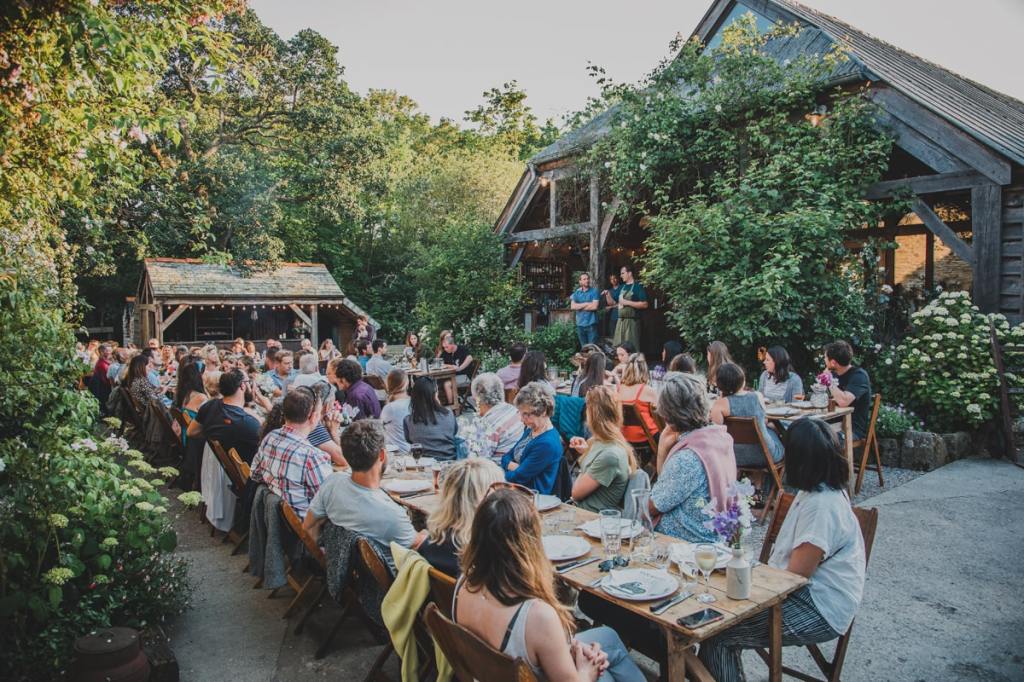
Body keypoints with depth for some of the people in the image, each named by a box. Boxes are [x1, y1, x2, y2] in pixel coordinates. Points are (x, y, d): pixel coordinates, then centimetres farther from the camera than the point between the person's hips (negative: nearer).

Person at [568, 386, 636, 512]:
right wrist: (586, 452, 6)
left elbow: (577, 493, -15)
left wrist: (582, 473, 2)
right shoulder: (599, 441, 3)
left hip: (596, 518, -8)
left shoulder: (610, 455, -24)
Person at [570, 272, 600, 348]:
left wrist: (579, 306, -4)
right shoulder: (576, 293, 10)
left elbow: (594, 306, -12)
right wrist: (586, 304, -9)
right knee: (583, 347, 10)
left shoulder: (594, 291, -1)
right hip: (580, 324, 4)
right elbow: (573, 306, -2)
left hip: (591, 324, -4)